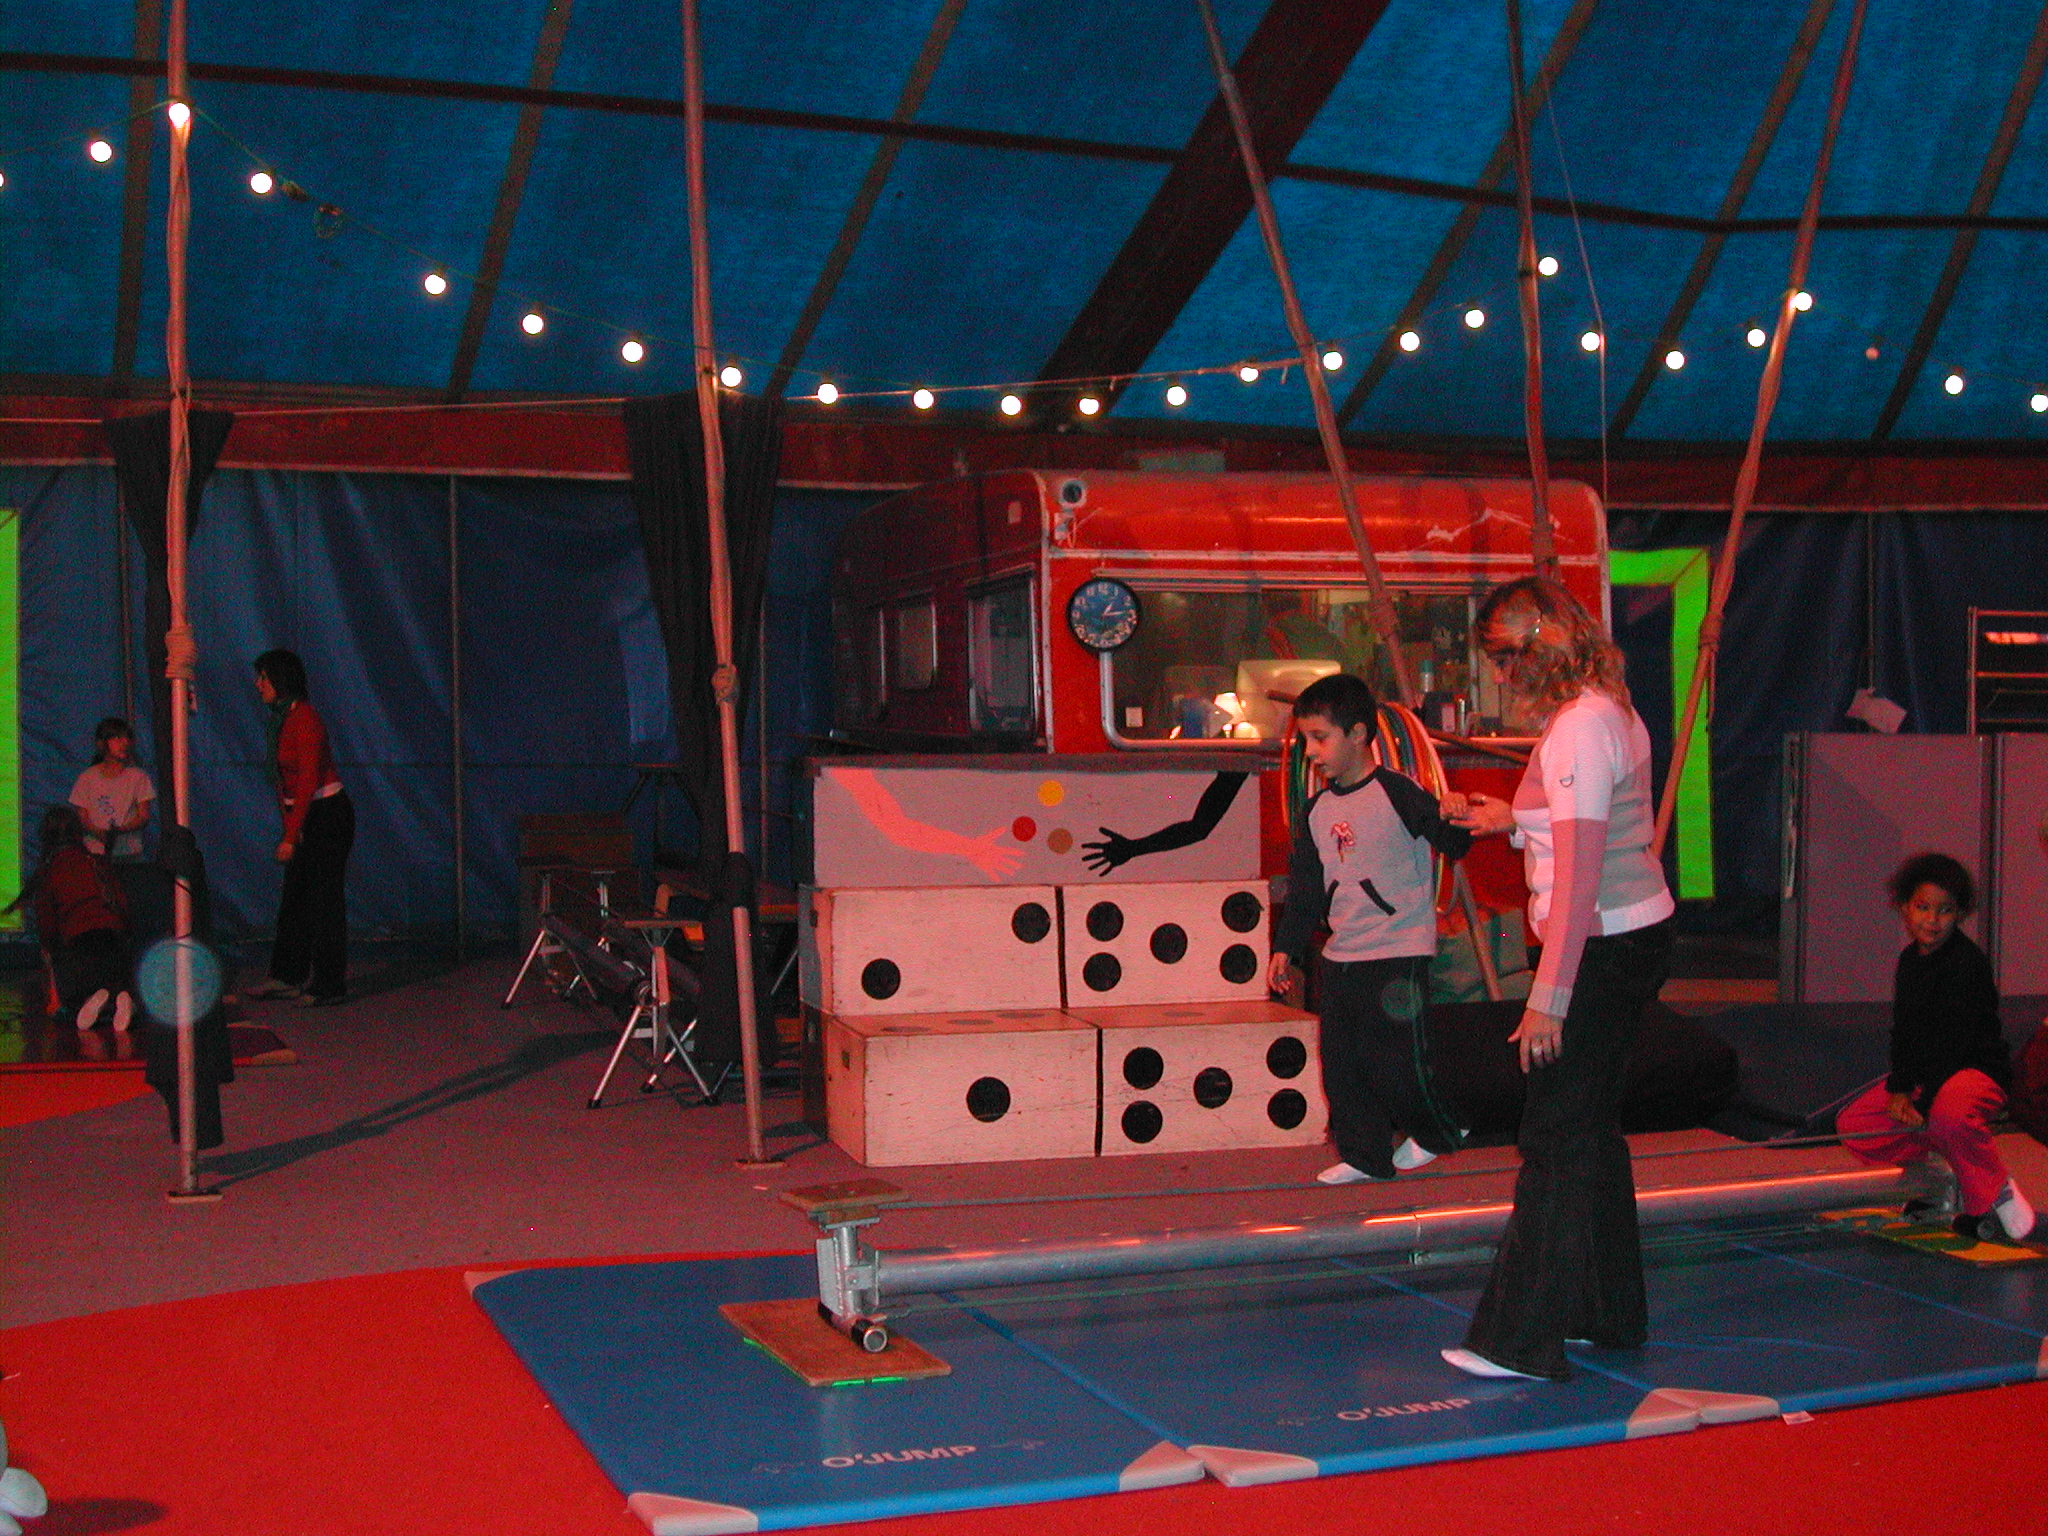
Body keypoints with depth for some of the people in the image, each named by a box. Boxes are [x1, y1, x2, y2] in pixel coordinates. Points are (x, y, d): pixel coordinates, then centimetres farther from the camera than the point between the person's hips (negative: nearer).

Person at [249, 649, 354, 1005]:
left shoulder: (304, 719, -18)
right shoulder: (282, 719, 11)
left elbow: (308, 782, -23)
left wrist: (290, 837, -24)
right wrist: (289, 829, 12)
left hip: (328, 815, -9)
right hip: (306, 818, 9)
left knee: (325, 899, -4)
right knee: (294, 898, 13)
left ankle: (330, 986, 2)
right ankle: (289, 976, 22)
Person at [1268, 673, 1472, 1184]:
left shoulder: (1396, 793, -9)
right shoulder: (1318, 812, 12)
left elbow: (1451, 843, -14)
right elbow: (1306, 890, 16)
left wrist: (1455, 821, -35)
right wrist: (1286, 948, 12)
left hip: (1398, 954, -7)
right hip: (1340, 958, 7)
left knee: (1395, 1060, -5)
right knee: (1341, 1061, 7)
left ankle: (1438, 1131, 20)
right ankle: (1364, 1155, 18)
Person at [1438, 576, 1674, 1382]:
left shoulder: (1578, 728, -19)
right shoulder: (1607, 712, 11)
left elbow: (1580, 875, -24)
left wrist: (1549, 998, -24)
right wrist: (1513, 820, 19)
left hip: (1603, 948, -10)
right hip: (1633, 934, 10)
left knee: (1557, 1135, -6)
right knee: (1591, 1126, 17)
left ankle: (1524, 1340, -1)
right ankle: (1610, 1314, 27)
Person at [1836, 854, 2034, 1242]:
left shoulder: (1968, 962, -17)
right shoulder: (1910, 960, 8)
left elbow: (1956, 1040, -21)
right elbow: (1904, 1032, 12)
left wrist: (1923, 1103, -23)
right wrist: (1898, 1090, -3)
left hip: (1977, 1070, -8)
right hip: (1924, 1072, 8)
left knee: (1949, 1112, -41)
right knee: (1851, 1126, 0)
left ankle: (1993, 1196, -16)